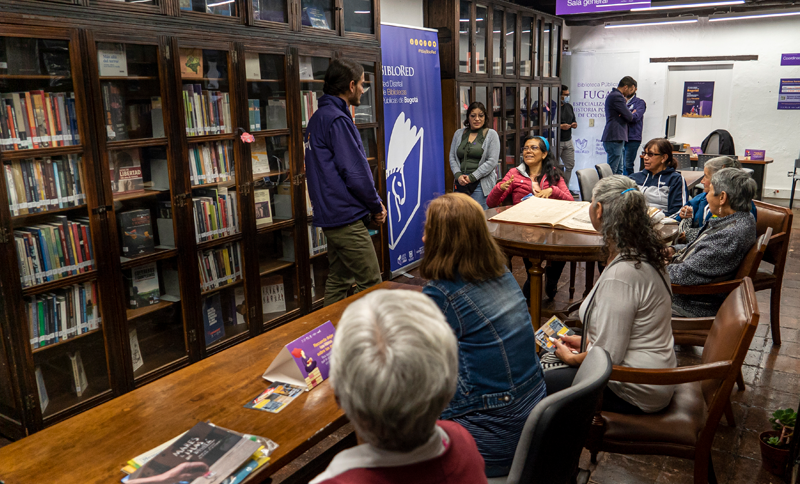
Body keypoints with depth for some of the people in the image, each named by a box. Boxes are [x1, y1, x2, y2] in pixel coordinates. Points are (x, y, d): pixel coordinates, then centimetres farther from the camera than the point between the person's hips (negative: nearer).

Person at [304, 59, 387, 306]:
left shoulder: (319, 117, 17)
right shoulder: (337, 120, -15)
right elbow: (355, 172, -20)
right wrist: (376, 206, -4)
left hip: (329, 213, 11)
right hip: (347, 217, -11)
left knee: (338, 280, 17)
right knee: (370, 285, -5)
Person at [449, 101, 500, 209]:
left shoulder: (491, 134, 3)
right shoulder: (459, 134, 15)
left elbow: (492, 161, -6)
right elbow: (452, 157, 13)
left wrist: (472, 177, -11)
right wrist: (458, 175, -5)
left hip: (481, 184, -4)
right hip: (461, 183, 4)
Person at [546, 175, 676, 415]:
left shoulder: (621, 274, -29)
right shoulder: (642, 255, 1)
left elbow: (608, 356, -23)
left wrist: (572, 358, -6)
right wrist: (587, 341, 12)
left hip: (636, 393, -9)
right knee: (548, 364, 15)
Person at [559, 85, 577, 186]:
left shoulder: (569, 106, 15)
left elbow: (573, 120, 26)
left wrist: (574, 124, 2)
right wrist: (561, 126, -21)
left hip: (568, 140, 8)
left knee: (570, 165, 10)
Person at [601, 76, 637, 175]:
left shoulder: (613, 95, 21)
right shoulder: (617, 97, -14)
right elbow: (630, 117, -13)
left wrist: (630, 114, 1)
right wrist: (633, 113, 11)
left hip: (616, 138, 11)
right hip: (614, 138, -11)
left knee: (618, 170, 13)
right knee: (612, 171, -9)